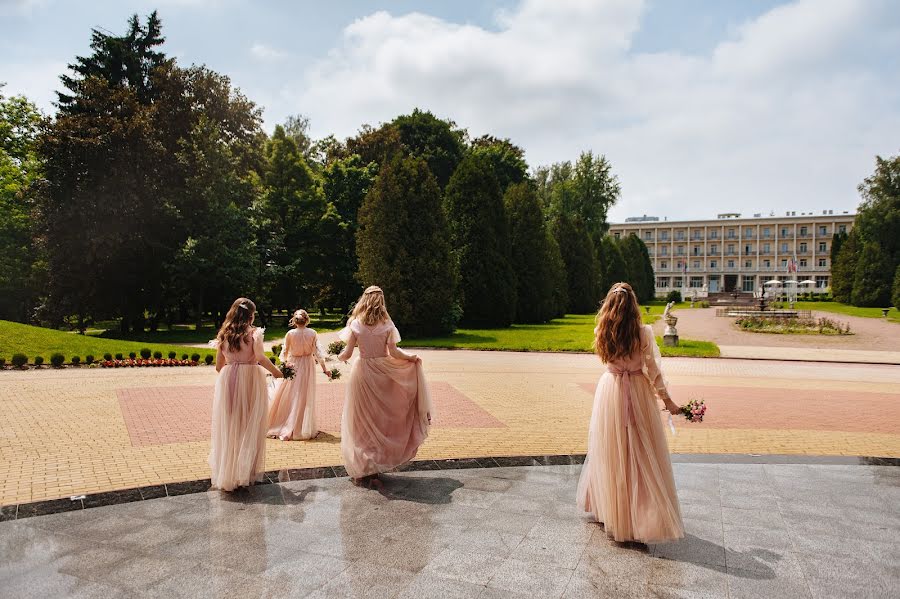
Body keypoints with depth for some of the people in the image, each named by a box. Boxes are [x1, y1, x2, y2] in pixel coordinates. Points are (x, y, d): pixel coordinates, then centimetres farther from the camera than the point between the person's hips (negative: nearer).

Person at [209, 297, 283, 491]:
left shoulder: (224, 334, 7)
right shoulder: (253, 333, -6)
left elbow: (219, 365, 9)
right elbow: (260, 357, -17)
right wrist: (276, 371, -3)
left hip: (227, 381, 4)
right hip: (250, 380, -4)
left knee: (228, 426, 11)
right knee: (249, 426, 6)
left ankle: (225, 473, 19)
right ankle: (245, 473, 11)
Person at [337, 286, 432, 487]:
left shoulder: (356, 324, -5)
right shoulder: (387, 324, -4)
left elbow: (347, 353, -5)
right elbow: (393, 352, -8)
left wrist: (339, 357, 17)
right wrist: (412, 358, 8)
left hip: (363, 371, -1)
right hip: (382, 374, 1)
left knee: (362, 420, 9)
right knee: (381, 418, 14)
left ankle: (363, 469, 14)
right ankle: (376, 466, 20)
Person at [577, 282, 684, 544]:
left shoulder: (602, 333, -6)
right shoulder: (643, 333, -14)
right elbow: (653, 371, -8)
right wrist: (668, 401, 2)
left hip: (610, 391, 3)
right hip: (638, 393, -3)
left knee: (611, 452, 16)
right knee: (641, 456, 8)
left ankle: (611, 510, 31)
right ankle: (645, 515, 16)